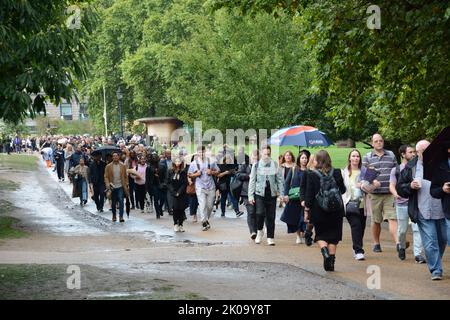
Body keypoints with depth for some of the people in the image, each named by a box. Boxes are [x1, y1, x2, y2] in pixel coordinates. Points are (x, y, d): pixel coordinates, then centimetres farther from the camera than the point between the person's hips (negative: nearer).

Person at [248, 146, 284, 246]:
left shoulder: (275, 165, 4)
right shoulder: (256, 165, 2)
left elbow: (280, 180, 6)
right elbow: (252, 181, 4)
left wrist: (281, 194, -2)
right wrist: (251, 195, -1)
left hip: (272, 194, 1)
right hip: (260, 193, -1)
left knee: (271, 217, 4)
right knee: (260, 213, -16)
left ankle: (270, 237, 14)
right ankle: (260, 231, 10)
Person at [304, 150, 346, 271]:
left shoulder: (312, 175, -9)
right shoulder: (337, 173, -3)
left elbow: (309, 194, -8)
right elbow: (343, 190, 9)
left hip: (319, 211, -1)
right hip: (336, 211, 2)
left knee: (320, 235, 13)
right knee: (333, 236, 11)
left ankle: (325, 251, -15)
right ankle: (331, 262, 8)